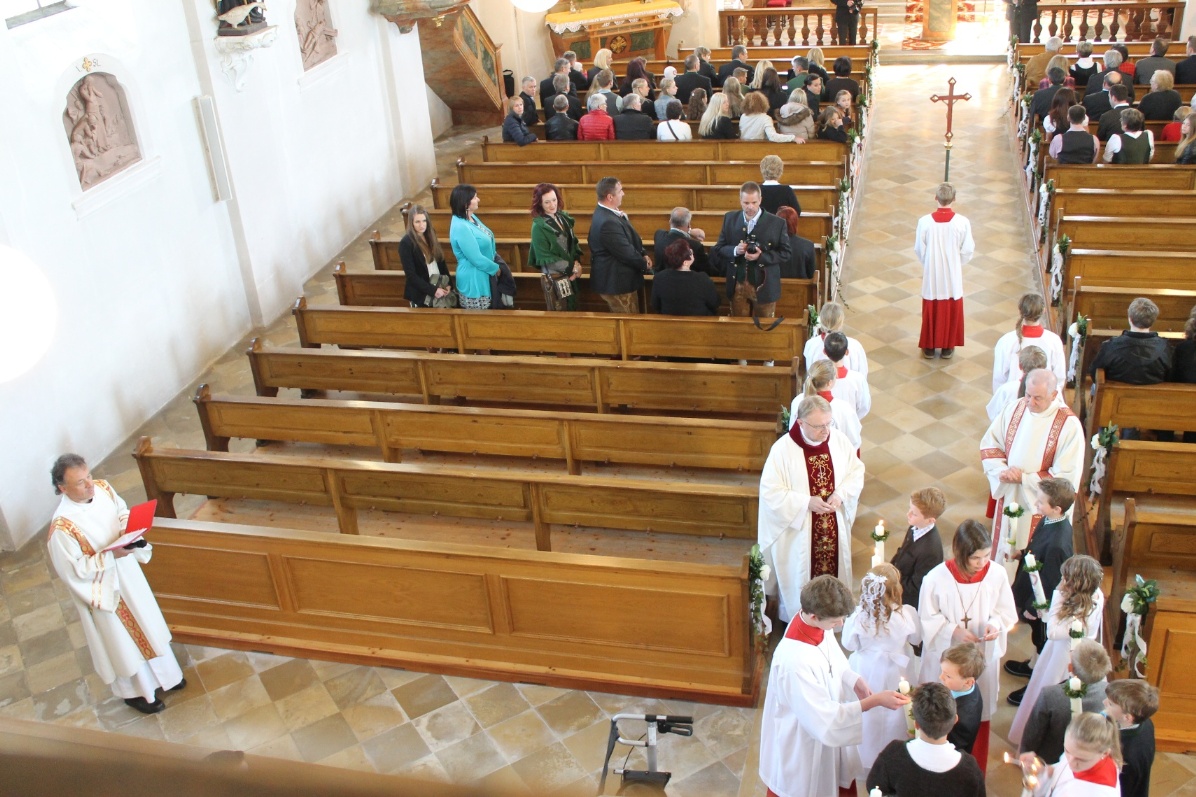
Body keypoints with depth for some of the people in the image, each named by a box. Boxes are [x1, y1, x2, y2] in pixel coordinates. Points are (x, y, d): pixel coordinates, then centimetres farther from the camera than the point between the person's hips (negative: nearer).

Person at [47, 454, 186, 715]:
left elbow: (123, 512, 3)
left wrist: (128, 528, -17)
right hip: (102, 588, -6)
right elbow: (73, 571, -25)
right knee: (122, 639, 16)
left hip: (127, 570, 7)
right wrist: (110, 555, -31)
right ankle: (135, 692, 43)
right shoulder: (62, 528, -33)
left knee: (146, 621, 26)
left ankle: (163, 674, 52)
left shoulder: (102, 488, -15)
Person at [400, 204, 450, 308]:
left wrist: (448, 284, -4)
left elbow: (441, 262, 9)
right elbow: (411, 275, -17)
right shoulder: (406, 243, -14)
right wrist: (433, 290, -20)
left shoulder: (430, 236, 4)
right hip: (421, 294, -5)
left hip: (440, 288, 5)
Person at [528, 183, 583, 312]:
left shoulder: (563, 217, 3)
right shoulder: (538, 226, -15)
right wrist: (571, 268, -15)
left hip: (570, 274, 6)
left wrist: (577, 262, -7)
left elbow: (573, 242, 11)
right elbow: (545, 257, -15)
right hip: (554, 276, -6)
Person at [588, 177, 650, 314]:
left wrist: (643, 255, 1)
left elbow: (630, 238, 15)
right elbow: (627, 253, -24)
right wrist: (645, 265, -6)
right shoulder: (608, 222, -30)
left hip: (616, 279, 10)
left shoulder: (606, 212, 3)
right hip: (617, 282, -10)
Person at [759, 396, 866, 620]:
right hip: (798, 530, -4)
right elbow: (770, 492, -17)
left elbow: (856, 471, 3)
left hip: (835, 526, 4)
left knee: (835, 567, 21)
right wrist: (806, 502, -25)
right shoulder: (782, 449, -22)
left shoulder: (839, 439, -9)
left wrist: (841, 494, -15)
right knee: (799, 574, 12)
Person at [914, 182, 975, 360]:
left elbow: (919, 251, -7)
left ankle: (929, 347, 26)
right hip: (953, 276, 0)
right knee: (952, 311, 17)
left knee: (931, 311, 16)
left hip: (932, 276, 0)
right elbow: (967, 252, -8)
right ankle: (948, 348, 27)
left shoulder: (924, 221, -17)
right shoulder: (963, 222, -16)